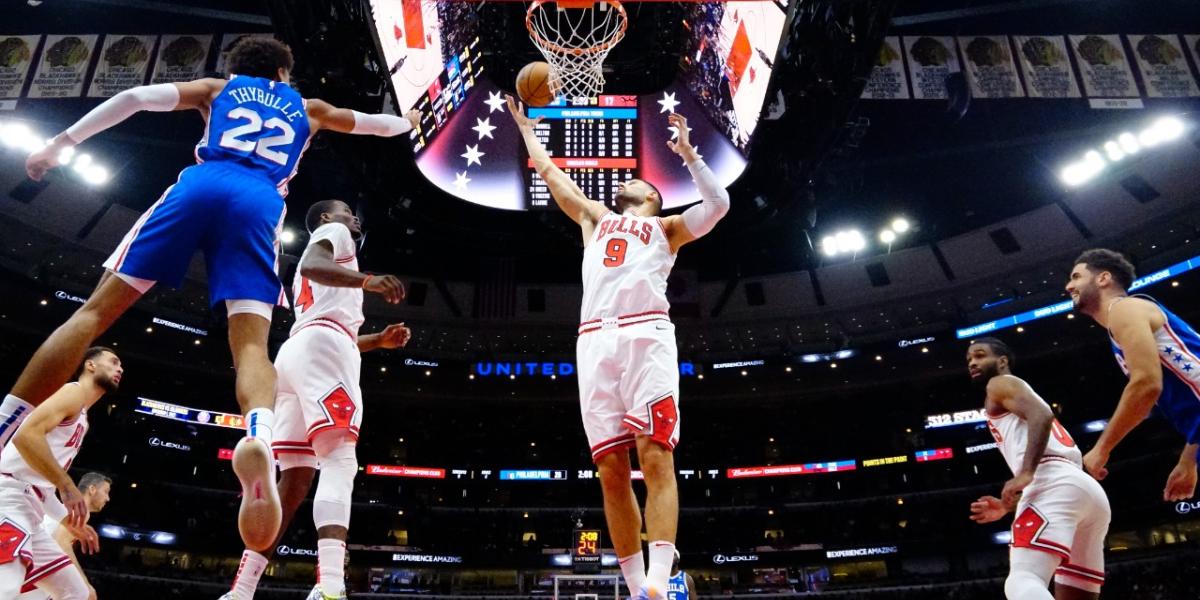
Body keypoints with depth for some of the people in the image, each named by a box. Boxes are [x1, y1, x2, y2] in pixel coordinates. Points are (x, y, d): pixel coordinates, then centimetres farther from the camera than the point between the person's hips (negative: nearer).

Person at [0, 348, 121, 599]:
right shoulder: (73, 392, -2)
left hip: (28, 510, 11)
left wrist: (70, 522, 28)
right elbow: (26, 434, -20)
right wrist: (67, 486, -22)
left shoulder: (81, 418, 27)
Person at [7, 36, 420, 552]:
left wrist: (63, 142, 14)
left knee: (98, 309, 0)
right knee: (251, 343, -13)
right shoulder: (307, 109, 34)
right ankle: (259, 439, -44)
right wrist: (408, 121, 72)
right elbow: (374, 124, 51)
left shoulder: (219, 88, 31)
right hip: (258, 204, 0)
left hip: (201, 183, 1)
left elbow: (137, 97, 16)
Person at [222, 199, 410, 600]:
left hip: (295, 351, 10)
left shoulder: (323, 248, 39)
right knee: (340, 461, -22)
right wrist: (367, 280, -29)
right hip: (321, 347, -9)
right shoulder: (332, 233, 12)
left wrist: (378, 341, 33)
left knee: (295, 480, 5)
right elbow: (311, 266, -13)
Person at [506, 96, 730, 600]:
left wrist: (688, 153, 11)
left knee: (655, 457, -16)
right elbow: (552, 174, 42)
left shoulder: (666, 228, 25)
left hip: (647, 335, -3)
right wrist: (527, 131, 50)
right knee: (611, 470, -4)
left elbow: (717, 204, 10)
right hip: (595, 341, 4)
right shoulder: (595, 218, 35)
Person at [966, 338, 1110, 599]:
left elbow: (1042, 415, -9)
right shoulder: (1015, 399, 39)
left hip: (1055, 485, -10)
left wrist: (1024, 474, -21)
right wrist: (1007, 506, 36)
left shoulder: (1001, 384, 13)